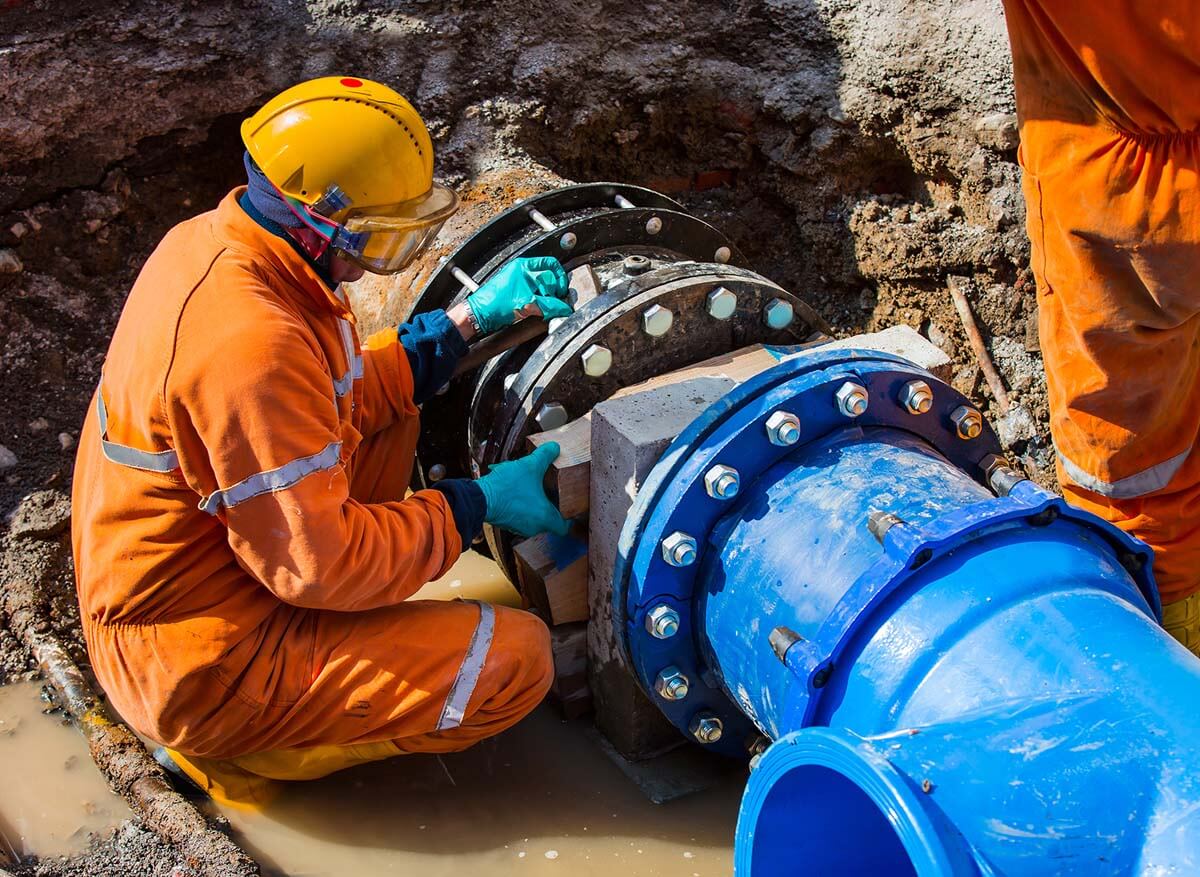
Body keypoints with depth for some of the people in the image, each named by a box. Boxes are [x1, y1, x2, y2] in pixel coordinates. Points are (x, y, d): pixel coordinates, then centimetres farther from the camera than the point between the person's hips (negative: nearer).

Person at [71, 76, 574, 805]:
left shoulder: (210, 241, -3)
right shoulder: (251, 345, -32)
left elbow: (345, 395, 9)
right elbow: (322, 564, -26)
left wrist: (470, 320, 4)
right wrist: (477, 505, -15)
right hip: (198, 665, -9)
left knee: (393, 417, 15)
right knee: (517, 657, -14)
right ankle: (241, 749, -1)